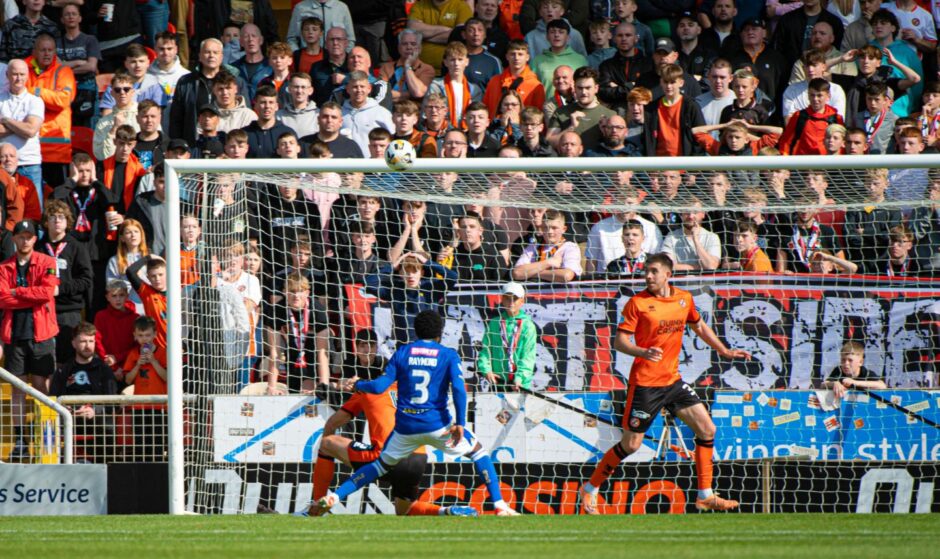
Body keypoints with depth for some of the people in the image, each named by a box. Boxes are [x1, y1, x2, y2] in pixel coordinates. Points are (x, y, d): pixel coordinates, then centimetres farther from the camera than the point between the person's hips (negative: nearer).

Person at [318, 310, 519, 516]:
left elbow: (379, 386, 1)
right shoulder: (449, 356, 1)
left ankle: (334, 495, 10)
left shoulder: (402, 353, 7)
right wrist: (460, 425, -11)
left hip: (405, 427, 3)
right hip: (437, 426, -3)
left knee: (382, 464, 23)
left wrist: (356, 385, 19)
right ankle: (499, 505, 4)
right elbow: (458, 389, -12)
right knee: (478, 452, 15)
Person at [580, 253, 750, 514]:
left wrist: (725, 352, 24)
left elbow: (700, 327, 24)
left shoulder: (684, 299, 6)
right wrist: (643, 352, -30)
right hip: (644, 382, -5)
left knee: (706, 429, -1)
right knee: (631, 444, -3)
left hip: (673, 380, 5)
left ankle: (705, 496, 6)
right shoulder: (637, 303, -10)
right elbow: (619, 341, -12)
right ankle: (590, 490, 14)